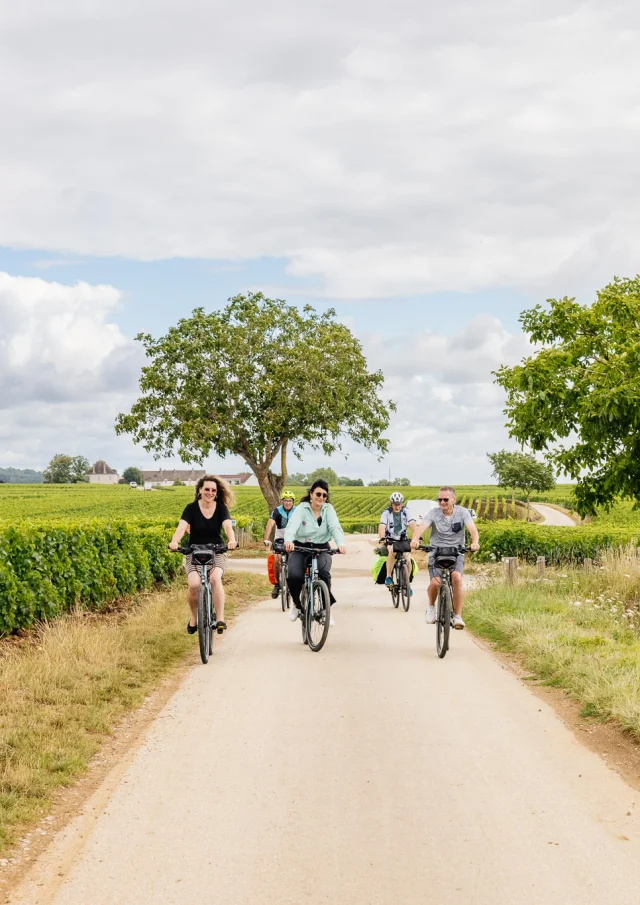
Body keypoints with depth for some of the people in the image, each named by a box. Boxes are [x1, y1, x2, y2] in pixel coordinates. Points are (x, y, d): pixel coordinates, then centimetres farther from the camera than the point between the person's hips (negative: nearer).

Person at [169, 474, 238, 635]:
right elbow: (181, 527, -19)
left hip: (217, 552, 0)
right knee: (194, 584, -25)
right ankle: (194, 618, 1)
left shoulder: (221, 508, -2)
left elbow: (228, 526, -19)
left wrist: (232, 540, -42)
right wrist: (174, 541, -41)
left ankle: (220, 618, -27)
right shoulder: (191, 508, -5)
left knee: (215, 578, -31)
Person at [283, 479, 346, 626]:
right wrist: (288, 540, -48)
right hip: (300, 548, -1)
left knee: (324, 573, -29)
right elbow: (292, 525, -25)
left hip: (321, 549, 1)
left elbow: (335, 527, -17)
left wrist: (341, 543, -39)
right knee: (294, 576, -25)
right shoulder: (302, 508, -7)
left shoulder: (328, 509, -2)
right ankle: (296, 604, 7)